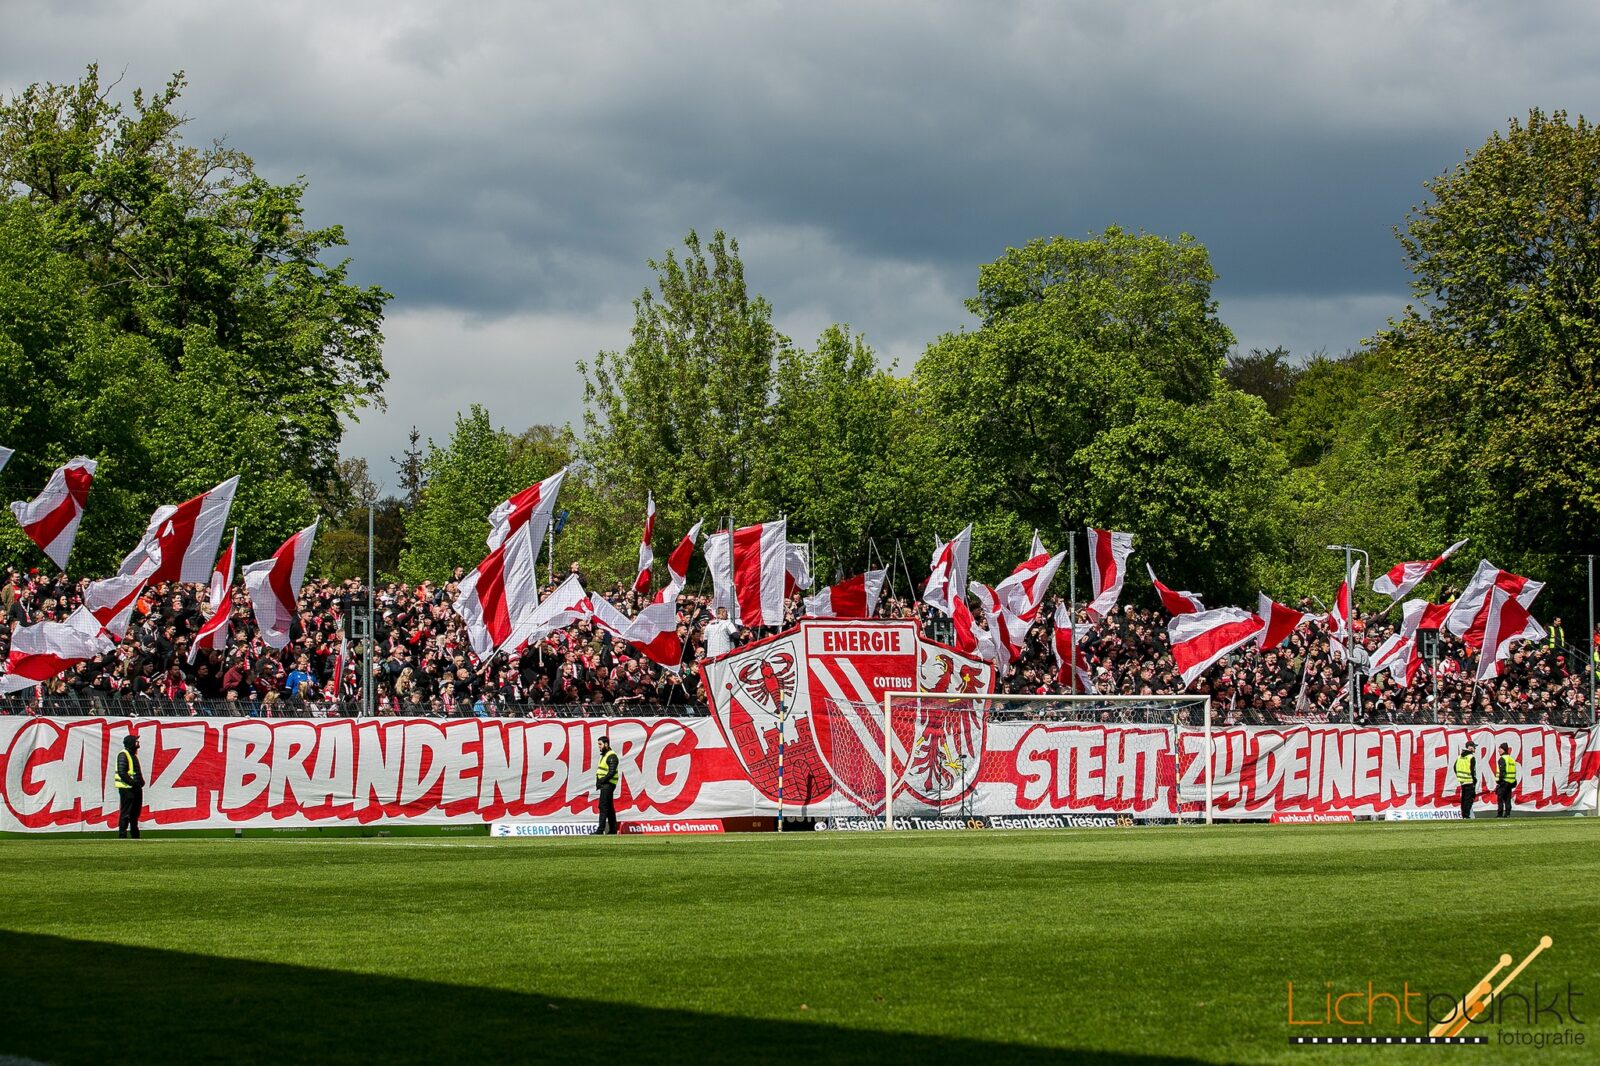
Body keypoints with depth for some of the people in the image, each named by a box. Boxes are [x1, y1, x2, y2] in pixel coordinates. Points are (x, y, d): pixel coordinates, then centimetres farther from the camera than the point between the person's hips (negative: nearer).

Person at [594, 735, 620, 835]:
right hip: (604, 785, 10)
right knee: (609, 808, 11)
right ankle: (612, 830, 14)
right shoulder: (603, 755, 18)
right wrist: (598, 782, 6)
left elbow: (612, 772, -20)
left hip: (608, 784, -10)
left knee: (603, 807, -14)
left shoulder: (611, 756, -13)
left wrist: (601, 781, -19)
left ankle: (600, 830, -18)